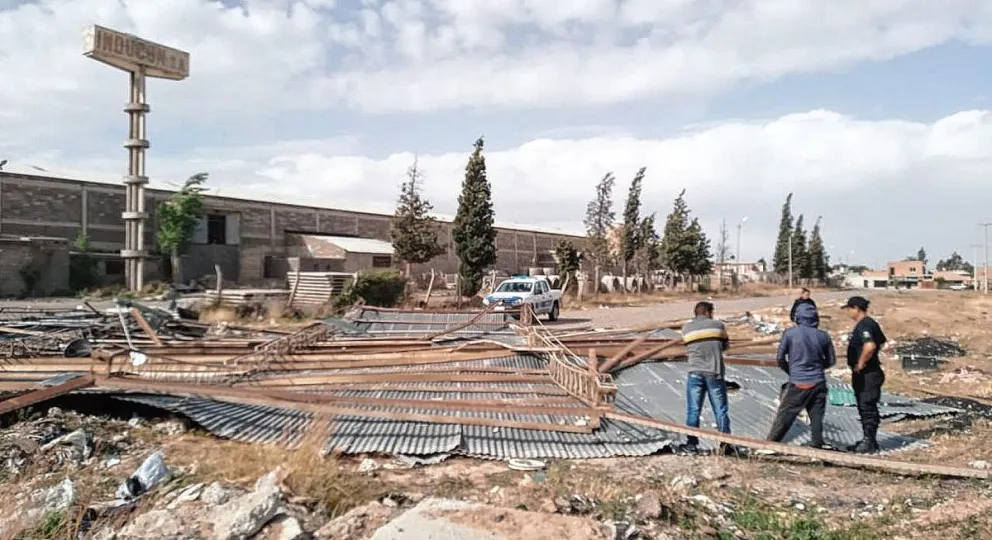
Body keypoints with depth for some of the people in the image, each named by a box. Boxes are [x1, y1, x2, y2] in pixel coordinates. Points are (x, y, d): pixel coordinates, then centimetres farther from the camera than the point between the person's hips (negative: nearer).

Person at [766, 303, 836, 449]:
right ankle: (816, 446, 13)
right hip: (819, 383, 3)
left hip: (797, 383, -3)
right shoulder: (823, 336, 2)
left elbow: (780, 358, -3)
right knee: (817, 418, 9)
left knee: (785, 416, 4)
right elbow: (831, 360, 11)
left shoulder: (790, 333, -7)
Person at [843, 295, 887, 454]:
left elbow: (870, 346, -36)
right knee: (864, 407, 16)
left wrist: (861, 362, -23)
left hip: (867, 374, -11)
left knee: (867, 407, -3)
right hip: (863, 374, 11)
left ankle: (870, 442, 4)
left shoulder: (864, 325, -19)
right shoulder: (869, 323, 13)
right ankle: (868, 439, 24)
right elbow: (882, 342, 28)